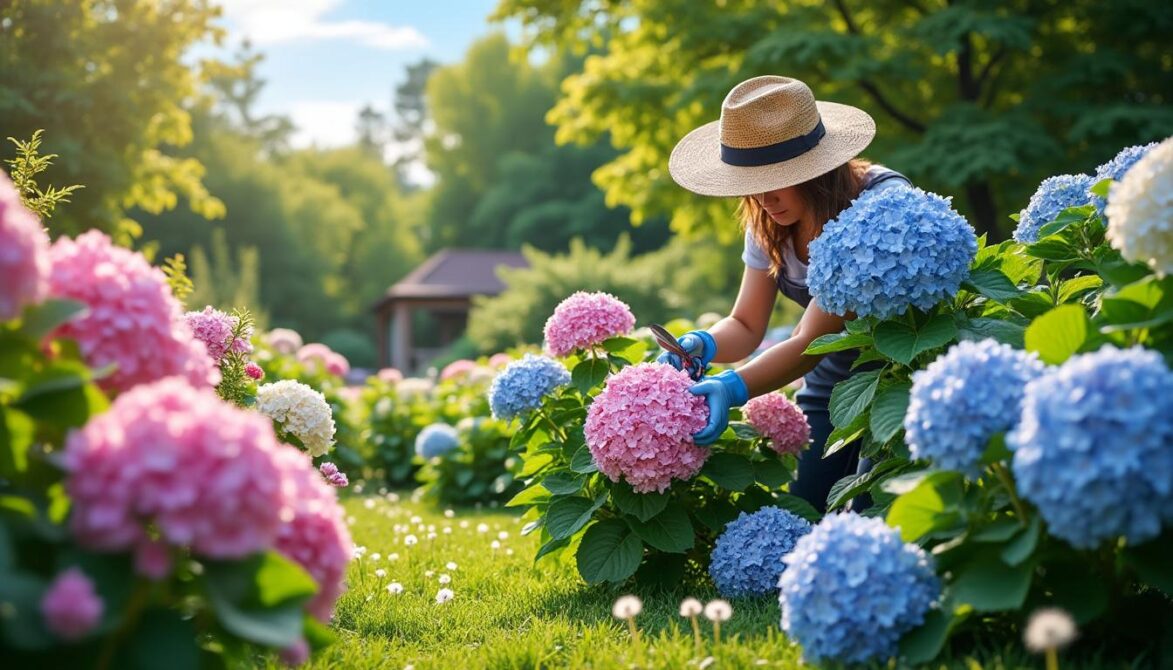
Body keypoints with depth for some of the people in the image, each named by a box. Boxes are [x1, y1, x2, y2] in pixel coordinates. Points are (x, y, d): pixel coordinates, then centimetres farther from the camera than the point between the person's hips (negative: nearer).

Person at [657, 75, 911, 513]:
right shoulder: (768, 220, -6)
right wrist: (702, 345, -27)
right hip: (830, 388, 6)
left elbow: (812, 340, -32)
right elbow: (746, 326, -5)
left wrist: (733, 389, -45)